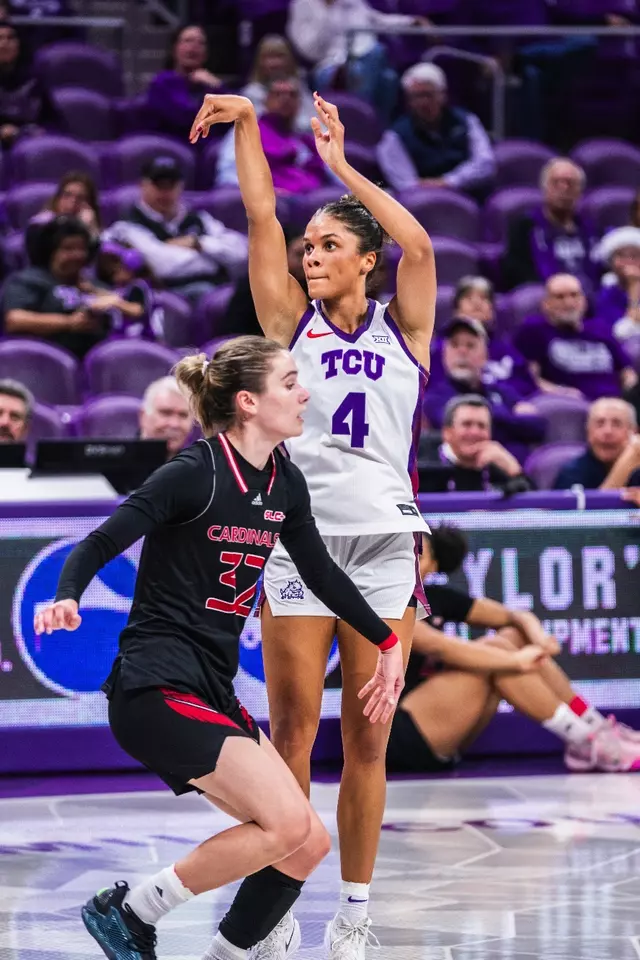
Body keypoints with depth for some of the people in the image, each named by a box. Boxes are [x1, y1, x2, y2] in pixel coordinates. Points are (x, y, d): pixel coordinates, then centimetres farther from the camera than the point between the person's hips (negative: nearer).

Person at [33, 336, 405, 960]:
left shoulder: (284, 483, 9)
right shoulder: (195, 475, -14)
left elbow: (320, 571, 24)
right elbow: (100, 544, -15)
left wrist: (386, 642, 29)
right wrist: (65, 599, -34)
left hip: (213, 693, 8)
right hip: (157, 690, -8)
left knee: (306, 846, 1)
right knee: (287, 824, -18)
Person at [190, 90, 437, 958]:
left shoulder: (402, 330, 8)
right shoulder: (291, 322, 8)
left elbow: (418, 245, -7)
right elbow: (260, 217, 0)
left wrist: (342, 165, -3)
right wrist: (247, 124, -5)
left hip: (384, 544, 1)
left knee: (367, 741, 3)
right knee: (292, 737, -1)